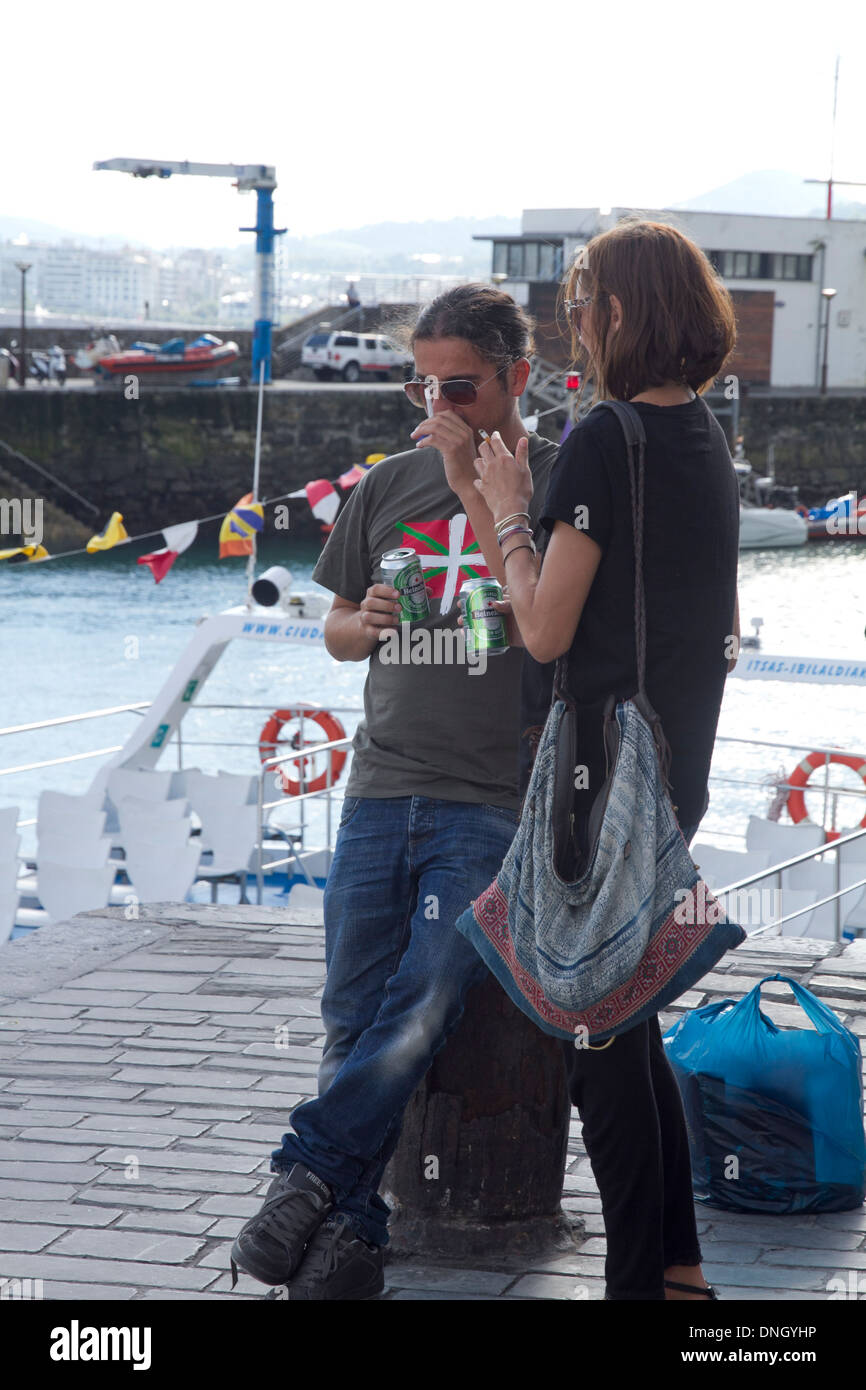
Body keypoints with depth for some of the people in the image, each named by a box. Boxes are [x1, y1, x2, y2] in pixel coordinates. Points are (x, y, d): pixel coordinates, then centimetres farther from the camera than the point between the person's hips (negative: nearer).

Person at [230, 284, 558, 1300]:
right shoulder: (388, 486, 14)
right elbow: (336, 629, 23)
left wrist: (474, 486, -15)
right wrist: (365, 624, -2)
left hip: (492, 803, -4)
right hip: (382, 787, 4)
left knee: (423, 1007, -18)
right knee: (352, 1015, -6)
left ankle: (310, 1168, -13)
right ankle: (346, 1227, -8)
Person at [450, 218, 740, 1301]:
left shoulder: (603, 441, -17)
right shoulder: (709, 441, 9)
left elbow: (545, 630, -17)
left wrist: (508, 512, -3)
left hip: (598, 774, -8)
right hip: (677, 766, 9)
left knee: (598, 1029, 0)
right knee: (629, 1016, 17)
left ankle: (639, 1278, 5)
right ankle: (679, 1264, 22)